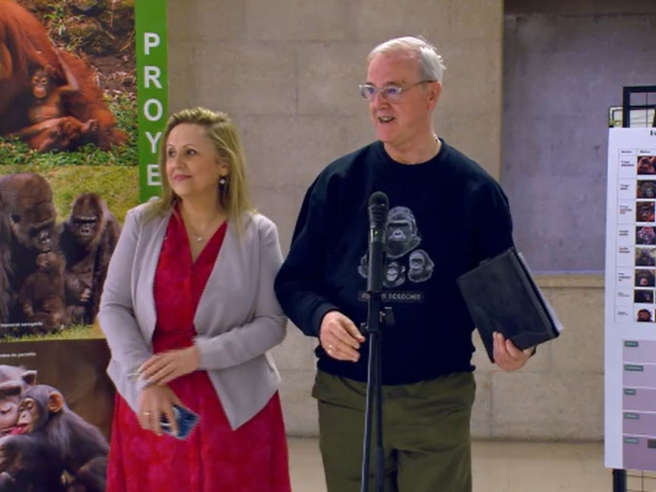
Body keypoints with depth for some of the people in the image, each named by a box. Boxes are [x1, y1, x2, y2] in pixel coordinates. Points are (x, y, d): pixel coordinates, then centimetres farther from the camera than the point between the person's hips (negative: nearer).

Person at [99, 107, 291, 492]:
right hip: (148, 400, 1)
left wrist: (199, 355, -16)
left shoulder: (258, 233, -3)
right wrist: (146, 380, -12)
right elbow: (113, 307, 0)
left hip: (236, 405, -1)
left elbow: (272, 323, -6)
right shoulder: (141, 223, 2)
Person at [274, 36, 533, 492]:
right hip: (346, 396, 1)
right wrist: (320, 316, -18)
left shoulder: (476, 191, -1)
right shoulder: (339, 182, 1)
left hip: (439, 400, -1)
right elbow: (294, 278, 3)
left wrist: (512, 343, -16)